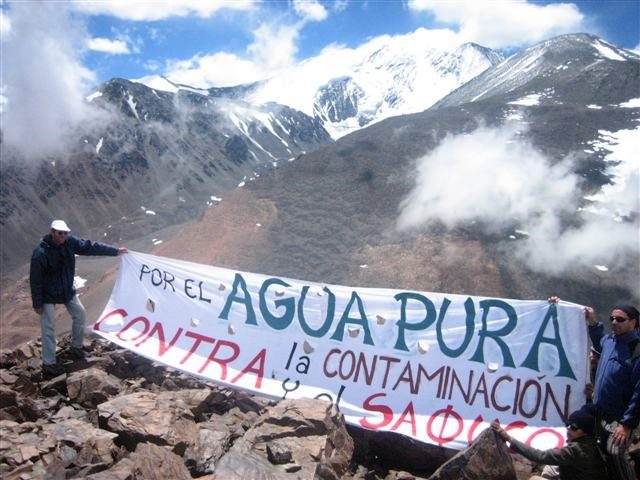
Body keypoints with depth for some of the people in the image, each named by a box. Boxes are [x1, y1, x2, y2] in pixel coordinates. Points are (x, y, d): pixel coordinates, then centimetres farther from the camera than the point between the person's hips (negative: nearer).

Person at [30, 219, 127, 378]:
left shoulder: (69, 242, -12)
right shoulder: (40, 253, -29)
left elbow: (90, 246, -5)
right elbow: (35, 280, -23)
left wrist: (115, 250, -4)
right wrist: (37, 303, -18)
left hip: (67, 290, 7)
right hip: (48, 295, -7)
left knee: (79, 313, 14)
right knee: (48, 329, -2)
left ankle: (76, 347, 34)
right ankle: (48, 364, 6)